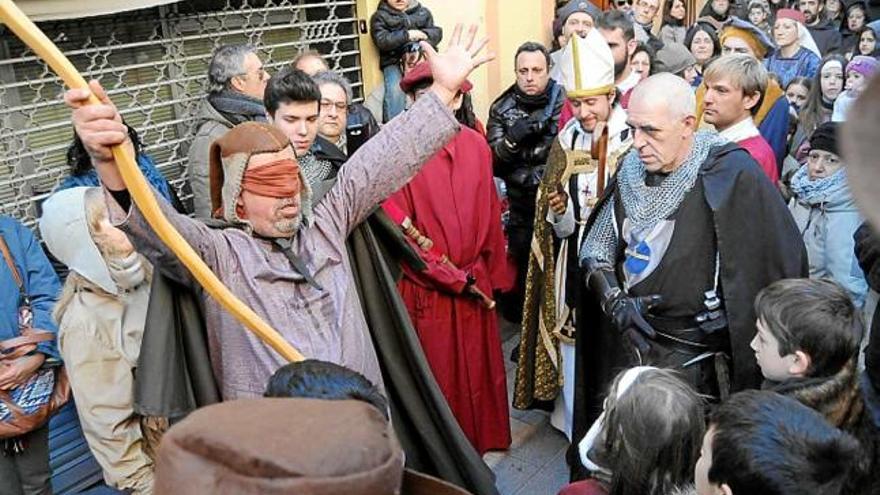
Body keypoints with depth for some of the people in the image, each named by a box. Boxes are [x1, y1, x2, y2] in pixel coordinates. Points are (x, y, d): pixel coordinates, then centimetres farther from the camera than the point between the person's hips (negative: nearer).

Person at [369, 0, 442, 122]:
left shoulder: (423, 12, 18)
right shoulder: (380, 16, 9)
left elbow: (437, 32, 10)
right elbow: (381, 41, -6)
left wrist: (423, 35, -12)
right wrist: (407, 35, -12)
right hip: (394, 61, -2)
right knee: (395, 90, -29)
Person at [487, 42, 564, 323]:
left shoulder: (565, 102, -5)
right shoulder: (502, 108, 3)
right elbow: (491, 163, -1)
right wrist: (511, 139, -19)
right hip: (521, 211, 2)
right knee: (522, 274, 7)